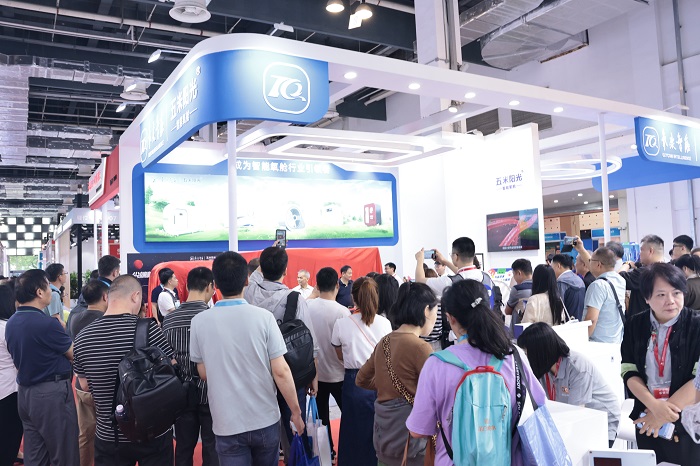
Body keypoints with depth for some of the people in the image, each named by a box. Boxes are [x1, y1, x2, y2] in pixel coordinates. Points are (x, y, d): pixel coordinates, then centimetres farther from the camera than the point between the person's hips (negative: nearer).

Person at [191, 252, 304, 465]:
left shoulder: (200, 321, -9)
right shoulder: (263, 317, -13)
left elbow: (204, 374, 1)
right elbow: (280, 371, -12)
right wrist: (296, 411, 0)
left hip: (227, 424, -1)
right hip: (265, 420, 1)